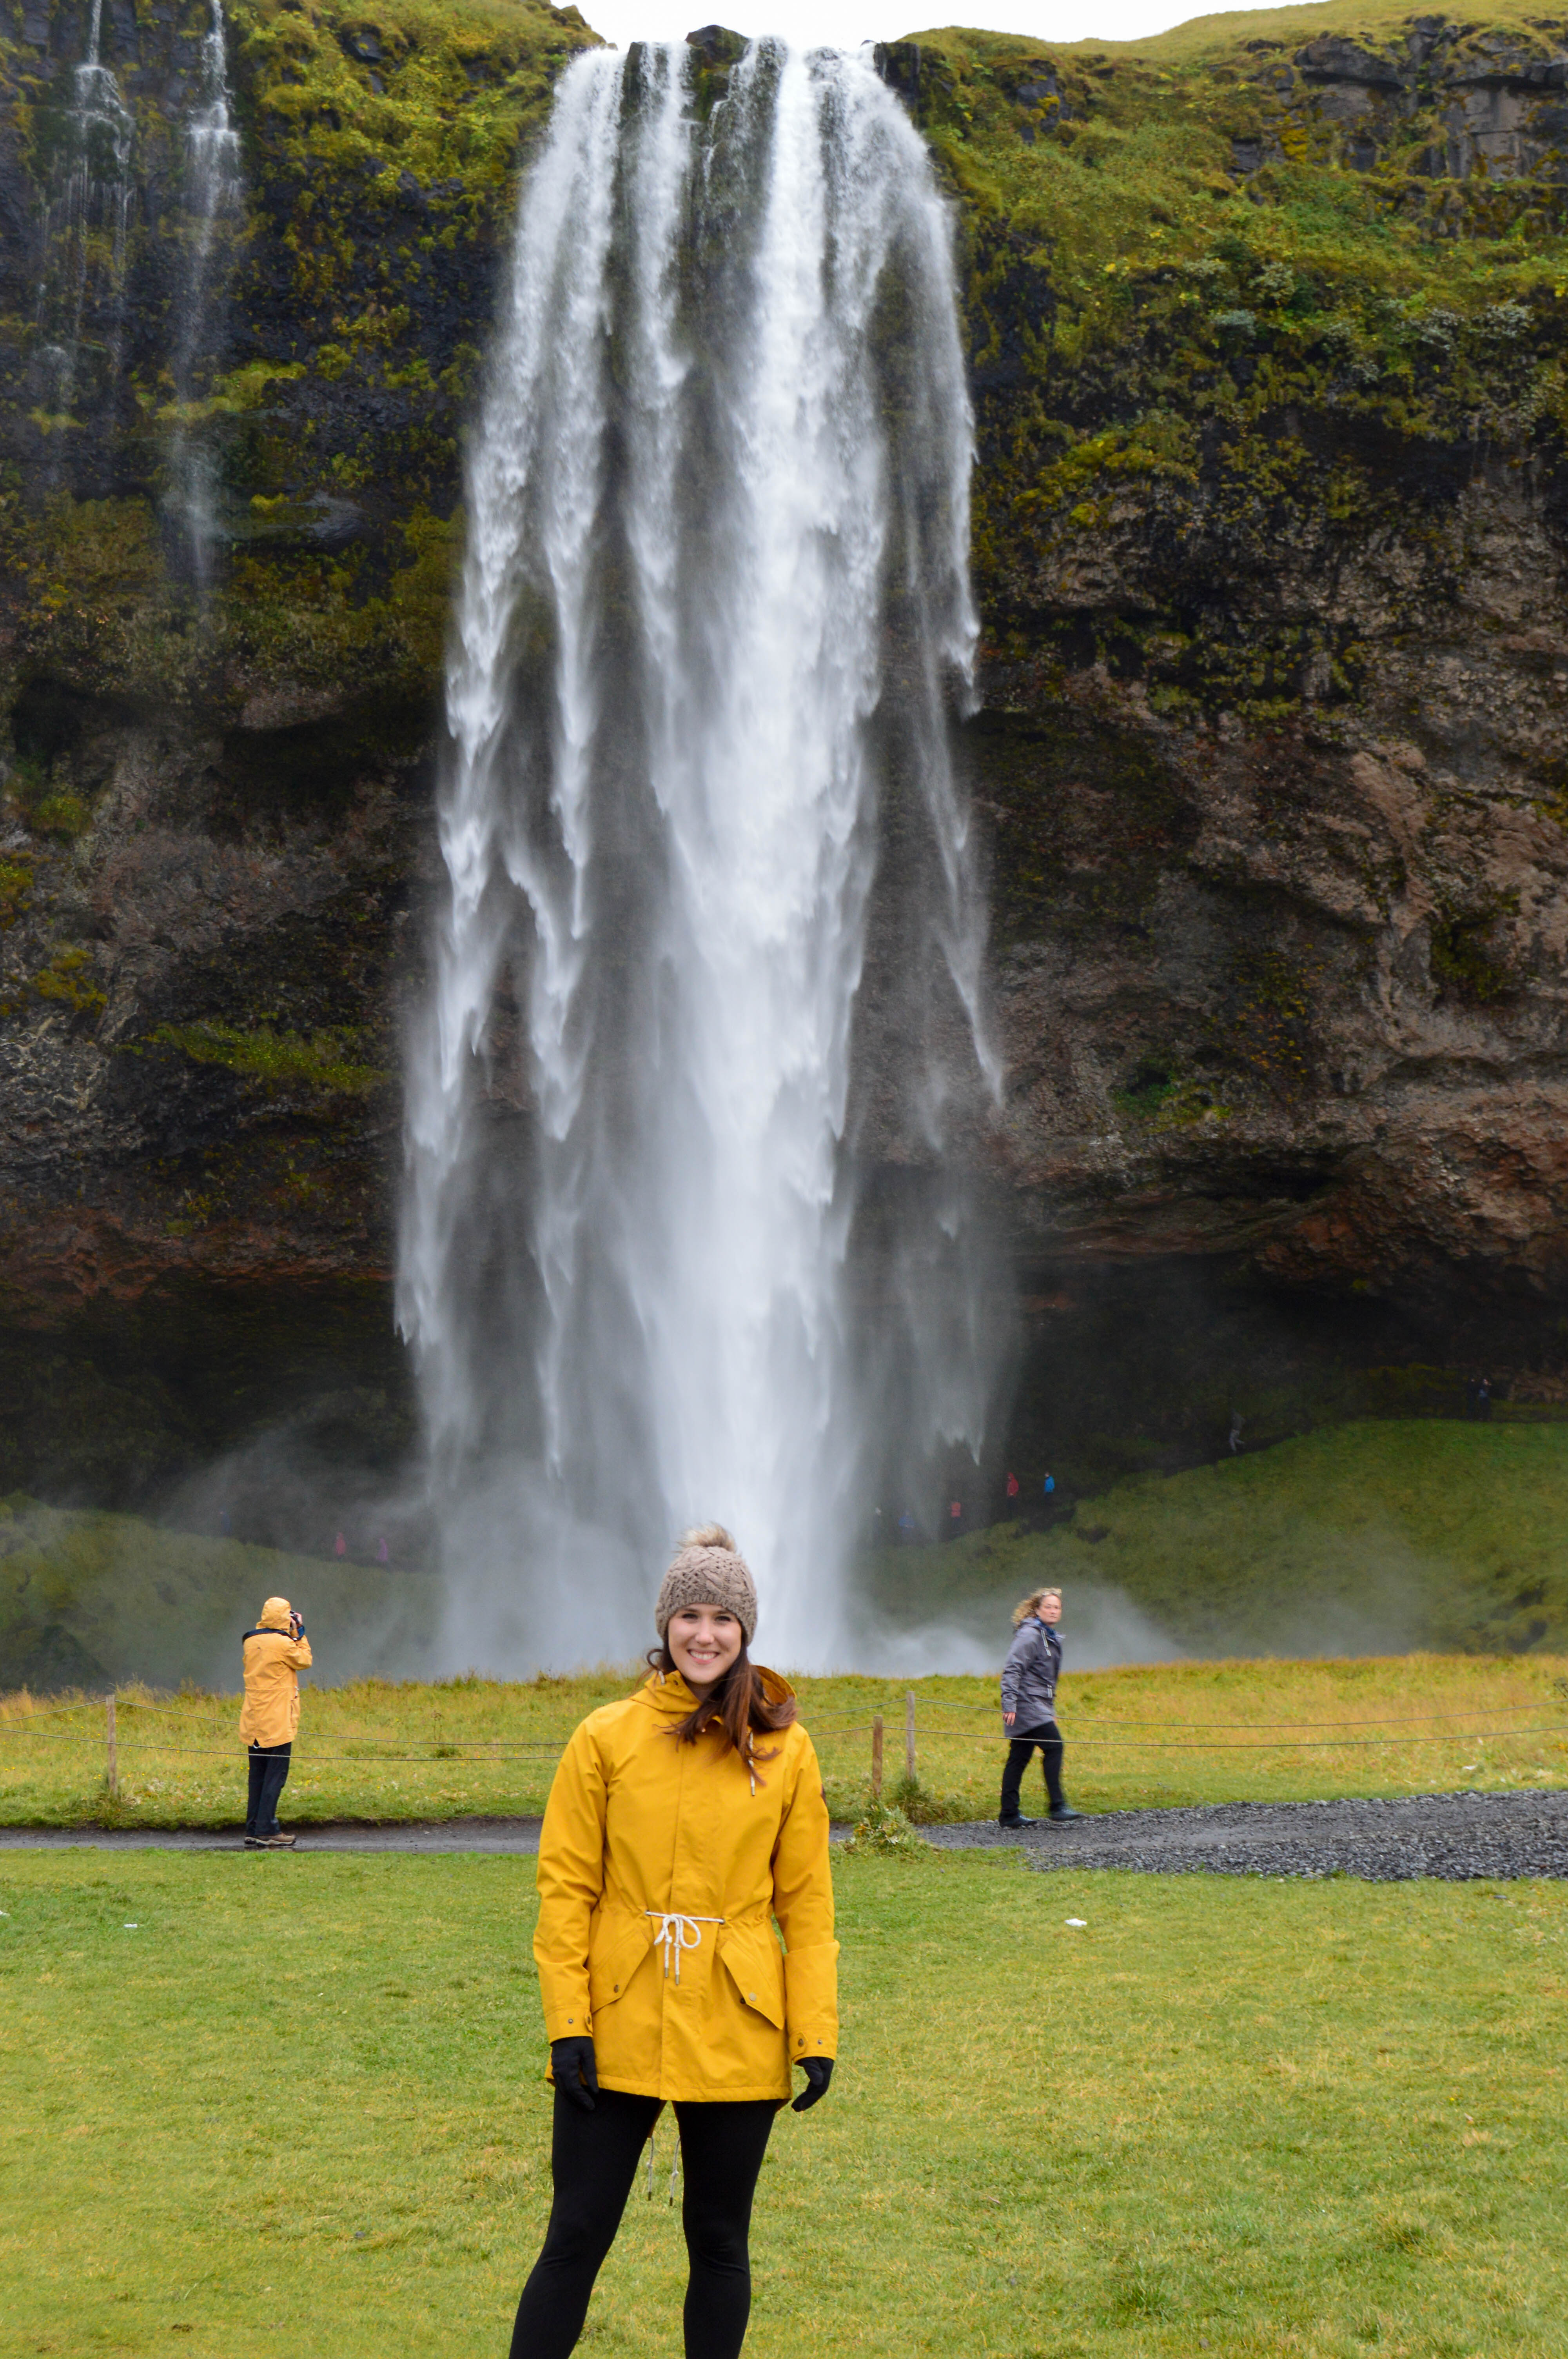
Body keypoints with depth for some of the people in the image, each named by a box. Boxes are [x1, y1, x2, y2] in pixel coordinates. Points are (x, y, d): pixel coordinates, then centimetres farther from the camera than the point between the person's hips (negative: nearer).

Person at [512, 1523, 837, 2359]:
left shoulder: (787, 1752, 2)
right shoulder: (606, 1739, -1)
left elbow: (807, 1906, 4)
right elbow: (566, 1890, -1)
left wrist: (817, 2034, -2)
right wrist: (567, 2023, -8)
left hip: (736, 2033, 1)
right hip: (618, 2031, -1)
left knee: (719, 2241, 11)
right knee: (576, 2237, 4)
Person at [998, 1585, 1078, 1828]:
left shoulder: (1049, 1637, 20)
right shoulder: (1030, 1635, -10)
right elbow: (1012, 1669, -17)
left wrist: (1051, 1710, 26)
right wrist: (1009, 1704, -24)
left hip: (1039, 1706, 9)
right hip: (1027, 1704, -9)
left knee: (1020, 1757, 7)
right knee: (1054, 1746, -16)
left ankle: (1008, 1814, 7)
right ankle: (1057, 1806, -16)